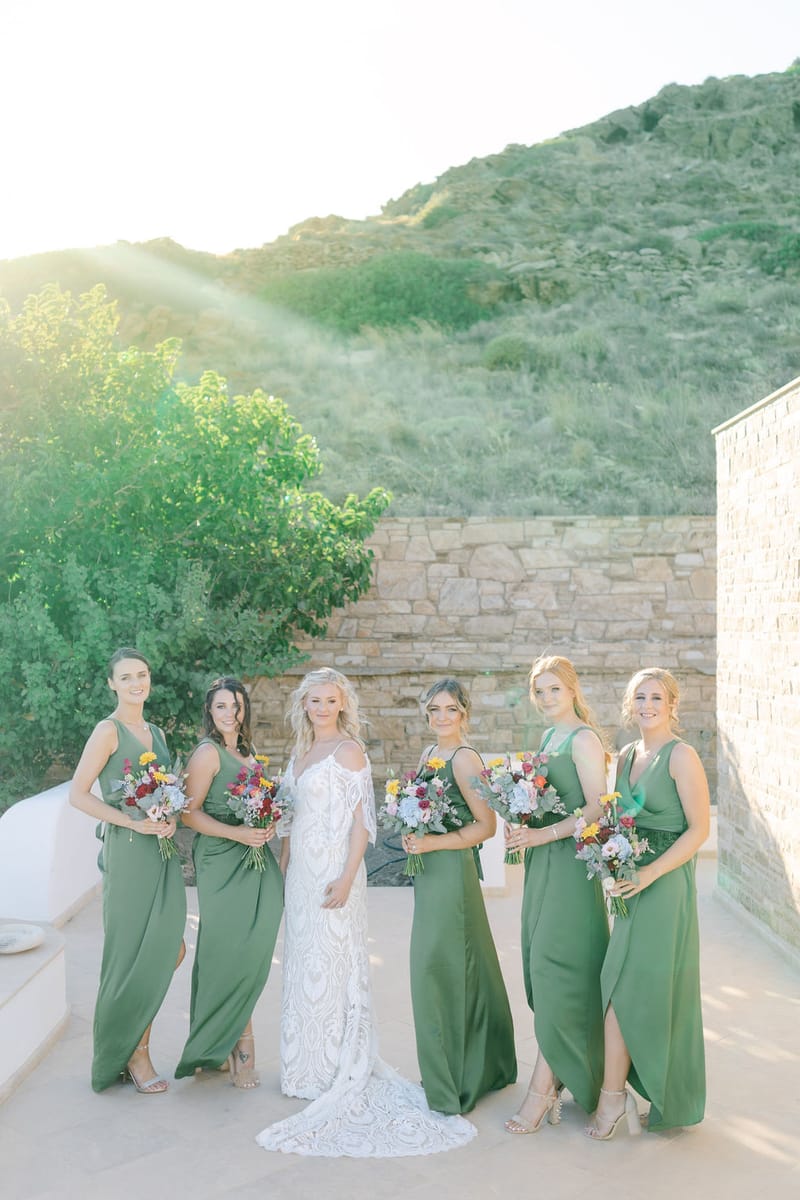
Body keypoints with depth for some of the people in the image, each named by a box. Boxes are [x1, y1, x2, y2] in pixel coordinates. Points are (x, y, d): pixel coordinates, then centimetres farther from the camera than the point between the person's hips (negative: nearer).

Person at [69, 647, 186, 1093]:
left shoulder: (156, 732, 15)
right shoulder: (109, 731, -8)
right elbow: (79, 794, -13)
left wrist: (171, 819, 4)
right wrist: (134, 822, -18)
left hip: (163, 852, 7)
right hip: (129, 853, -7)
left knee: (171, 950, 9)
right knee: (137, 956, 0)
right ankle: (134, 1054, 16)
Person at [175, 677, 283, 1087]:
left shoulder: (246, 753, 16)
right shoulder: (208, 752, -8)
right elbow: (190, 812, -12)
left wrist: (267, 825, 5)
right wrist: (237, 833, -20)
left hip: (254, 861, 7)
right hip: (222, 864, -7)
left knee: (250, 957, 8)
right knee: (226, 956, -1)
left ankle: (235, 1044, 19)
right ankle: (239, 1047, 11)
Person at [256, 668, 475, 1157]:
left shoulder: (349, 750, -9)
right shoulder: (300, 753, 12)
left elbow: (362, 819, -13)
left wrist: (347, 877, -20)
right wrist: (281, 866, 15)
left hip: (333, 872, -7)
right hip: (300, 873, 7)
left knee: (332, 965, -2)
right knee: (303, 966, 13)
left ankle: (342, 1073, 11)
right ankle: (309, 1068, 26)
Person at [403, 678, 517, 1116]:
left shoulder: (465, 759, -15)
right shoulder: (428, 753, 12)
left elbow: (486, 825, -18)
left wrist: (433, 842, -21)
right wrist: (412, 835, 8)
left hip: (451, 869, -9)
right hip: (428, 871, 9)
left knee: (439, 968, -2)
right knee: (458, 967, 16)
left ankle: (451, 1082, 12)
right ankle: (483, 1065, 30)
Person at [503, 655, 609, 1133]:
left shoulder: (584, 739, -10)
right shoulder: (548, 736, 16)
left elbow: (597, 809, -17)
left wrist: (543, 834, -22)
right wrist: (521, 825, 4)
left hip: (572, 864, -8)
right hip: (543, 865, 9)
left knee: (555, 972, -6)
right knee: (542, 968, 10)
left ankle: (542, 1088, 0)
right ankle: (559, 1078, 21)